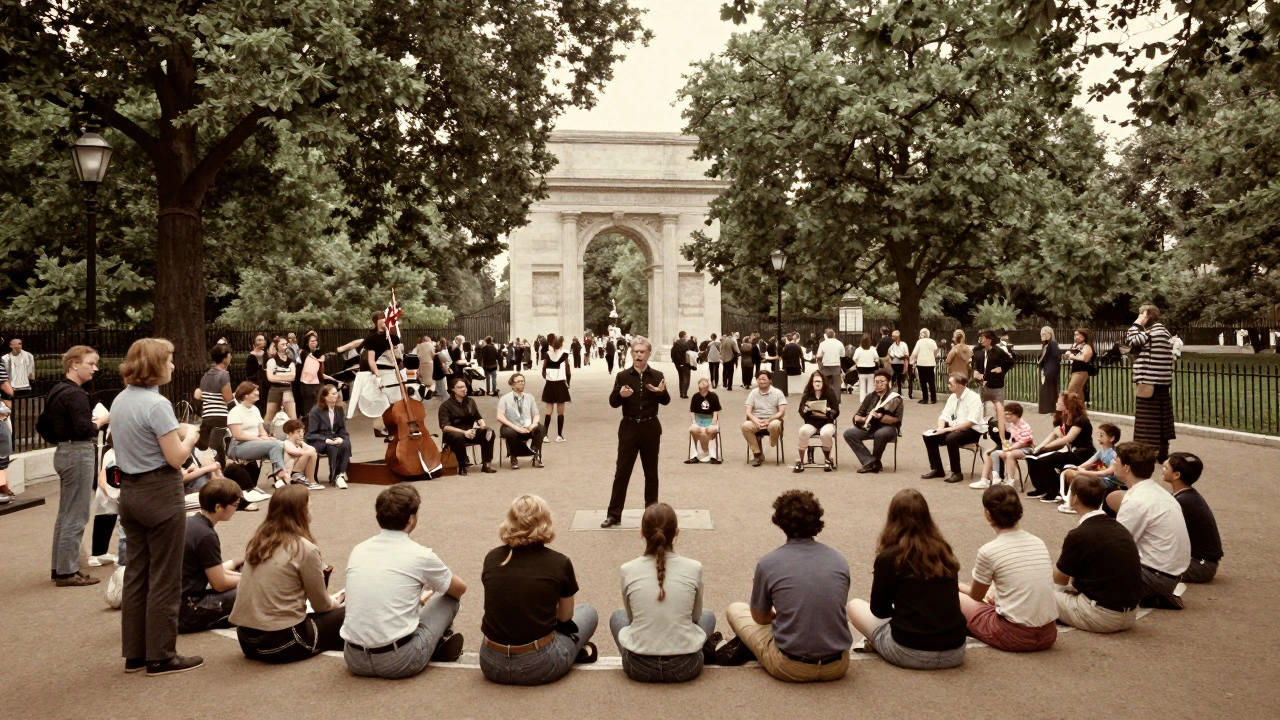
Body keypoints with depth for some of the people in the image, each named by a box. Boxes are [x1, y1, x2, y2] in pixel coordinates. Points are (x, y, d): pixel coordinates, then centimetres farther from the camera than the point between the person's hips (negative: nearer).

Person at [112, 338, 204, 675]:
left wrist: (176, 432, 12)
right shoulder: (157, 404, -19)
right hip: (160, 494, -9)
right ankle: (160, 656, 9)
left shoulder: (120, 400, 9)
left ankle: (134, 653, 22)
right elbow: (176, 458, -19)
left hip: (130, 492, 9)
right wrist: (190, 435, -1)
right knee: (163, 578, 1)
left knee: (136, 573, 14)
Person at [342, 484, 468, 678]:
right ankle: (439, 644, 36)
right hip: (399, 662, -5)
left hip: (354, 660, 5)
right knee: (449, 597, 14)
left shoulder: (358, 551, 6)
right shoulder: (420, 555, -8)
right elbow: (460, 588, 12)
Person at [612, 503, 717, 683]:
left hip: (639, 667, 0)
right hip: (685, 666, 1)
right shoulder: (694, 568, -7)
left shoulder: (628, 570, -6)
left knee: (617, 616, 31)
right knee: (708, 616, 31)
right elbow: (695, 616, 9)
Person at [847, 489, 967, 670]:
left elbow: (879, 610, 2)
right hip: (955, 652, 4)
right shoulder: (944, 551, 6)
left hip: (911, 654, -3)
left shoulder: (889, 557, -9)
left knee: (855, 605, 19)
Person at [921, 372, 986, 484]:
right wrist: (941, 428, -15)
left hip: (972, 431, -8)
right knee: (928, 436, -8)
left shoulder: (973, 398, -16)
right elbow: (944, 416, 6)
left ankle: (956, 473, -19)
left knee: (951, 438, -35)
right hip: (953, 428, 8)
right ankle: (937, 469, 2)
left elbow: (971, 422, -25)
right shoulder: (952, 397, 6)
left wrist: (951, 428, -27)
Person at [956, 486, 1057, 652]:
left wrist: (959, 586, 29)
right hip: (1048, 634, 6)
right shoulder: (1038, 542, 6)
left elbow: (976, 596, 8)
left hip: (1014, 636, -6)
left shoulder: (988, 551, -10)